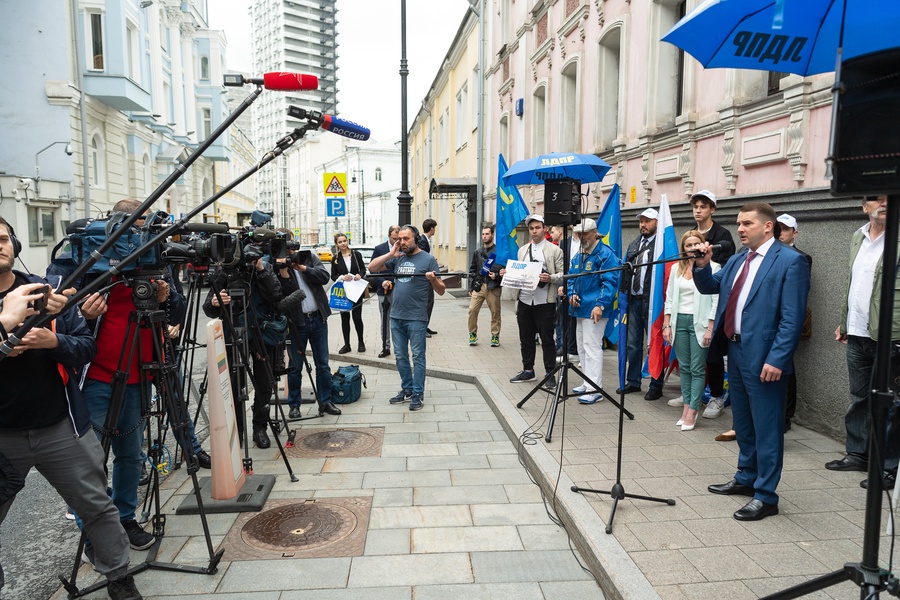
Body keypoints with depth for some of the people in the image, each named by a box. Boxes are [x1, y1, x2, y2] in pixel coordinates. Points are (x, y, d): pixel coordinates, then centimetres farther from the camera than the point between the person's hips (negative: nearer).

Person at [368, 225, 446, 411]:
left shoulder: (428, 259, -3)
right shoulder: (397, 258, 11)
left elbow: (441, 291, -3)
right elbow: (372, 267, 8)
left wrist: (433, 279, -24)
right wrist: (390, 254, -3)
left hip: (416, 318, -5)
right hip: (396, 317, 6)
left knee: (417, 356, 2)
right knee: (400, 356, 13)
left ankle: (418, 394, 9)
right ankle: (407, 389, 26)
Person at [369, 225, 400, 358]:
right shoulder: (379, 249, 0)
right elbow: (372, 269, 0)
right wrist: (382, 281, -14)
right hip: (385, 291, 0)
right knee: (385, 321, 9)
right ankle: (386, 348, 19)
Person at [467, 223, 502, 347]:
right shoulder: (477, 252, 12)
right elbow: (472, 270, 15)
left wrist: (496, 275, -18)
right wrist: (471, 287, 11)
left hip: (493, 287, -3)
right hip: (478, 286, 3)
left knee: (495, 313, 5)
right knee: (472, 310, -4)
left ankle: (495, 336, 18)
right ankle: (473, 334, 11)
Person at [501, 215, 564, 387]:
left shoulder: (554, 250, -1)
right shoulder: (522, 250, 15)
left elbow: (563, 274, -5)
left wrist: (550, 278, -23)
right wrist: (508, 273, 0)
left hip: (544, 302, -5)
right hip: (524, 300, 5)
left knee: (547, 339, 1)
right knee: (526, 338, 13)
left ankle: (550, 374, 11)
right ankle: (528, 370, 27)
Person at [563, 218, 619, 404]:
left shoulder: (605, 254, -10)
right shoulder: (578, 255, 15)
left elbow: (610, 282, -16)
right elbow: (571, 278, 21)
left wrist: (600, 305, -24)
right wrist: (571, 294, 1)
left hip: (594, 310, -9)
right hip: (579, 308, 9)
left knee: (592, 347, -10)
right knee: (582, 347, 14)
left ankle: (595, 389, -5)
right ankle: (588, 383, 25)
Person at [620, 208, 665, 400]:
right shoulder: (634, 244, 15)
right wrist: (625, 291, 10)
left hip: (651, 301, -7)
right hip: (634, 299, 7)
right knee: (633, 343, 13)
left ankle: (656, 386, 13)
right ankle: (633, 382, 25)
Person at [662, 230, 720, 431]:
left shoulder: (713, 268, -4)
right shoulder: (676, 269, 11)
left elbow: (717, 300, -7)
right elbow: (669, 298, 12)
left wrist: (710, 328, -12)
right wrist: (666, 325, 6)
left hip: (699, 322, -5)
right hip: (679, 321, 5)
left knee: (697, 369, -2)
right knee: (684, 367, 9)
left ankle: (692, 413, 2)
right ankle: (686, 408, 16)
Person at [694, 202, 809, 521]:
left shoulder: (790, 261, -11)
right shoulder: (737, 260, 12)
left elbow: (792, 318, -16)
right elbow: (710, 286, 17)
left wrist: (776, 360, -21)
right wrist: (702, 266, -2)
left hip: (764, 358, -8)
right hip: (735, 351, 8)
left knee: (766, 429, 2)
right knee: (743, 424, 20)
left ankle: (765, 496, 14)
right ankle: (746, 478, 36)